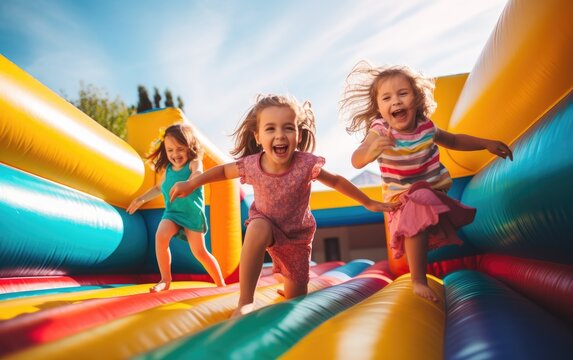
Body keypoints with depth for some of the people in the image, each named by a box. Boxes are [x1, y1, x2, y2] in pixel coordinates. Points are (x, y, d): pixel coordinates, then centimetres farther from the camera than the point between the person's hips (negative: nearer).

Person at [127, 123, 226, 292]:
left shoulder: (194, 163, -12)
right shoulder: (168, 169, 6)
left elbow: (198, 173, -38)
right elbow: (159, 187, 26)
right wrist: (141, 199, 27)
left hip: (193, 212, -4)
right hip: (172, 211, 5)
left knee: (199, 251, 0)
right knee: (161, 235, -23)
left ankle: (221, 284, 19)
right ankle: (165, 280, -8)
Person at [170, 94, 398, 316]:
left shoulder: (306, 164, -29)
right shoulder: (251, 165, -26)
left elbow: (336, 181, -12)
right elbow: (223, 171, -4)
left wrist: (368, 203, -4)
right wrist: (190, 184, -6)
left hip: (297, 235, 1)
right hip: (266, 225, 0)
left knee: (296, 297, 8)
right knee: (258, 228, -39)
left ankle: (285, 281, 48)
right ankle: (245, 301, -29)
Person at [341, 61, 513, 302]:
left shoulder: (426, 126, -8)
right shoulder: (379, 130, -23)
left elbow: (454, 141, 13)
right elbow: (356, 161, -39)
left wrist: (486, 143, 9)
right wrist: (372, 151, -59)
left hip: (436, 192, 6)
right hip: (404, 197, -6)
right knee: (417, 220, -31)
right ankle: (418, 281, -15)